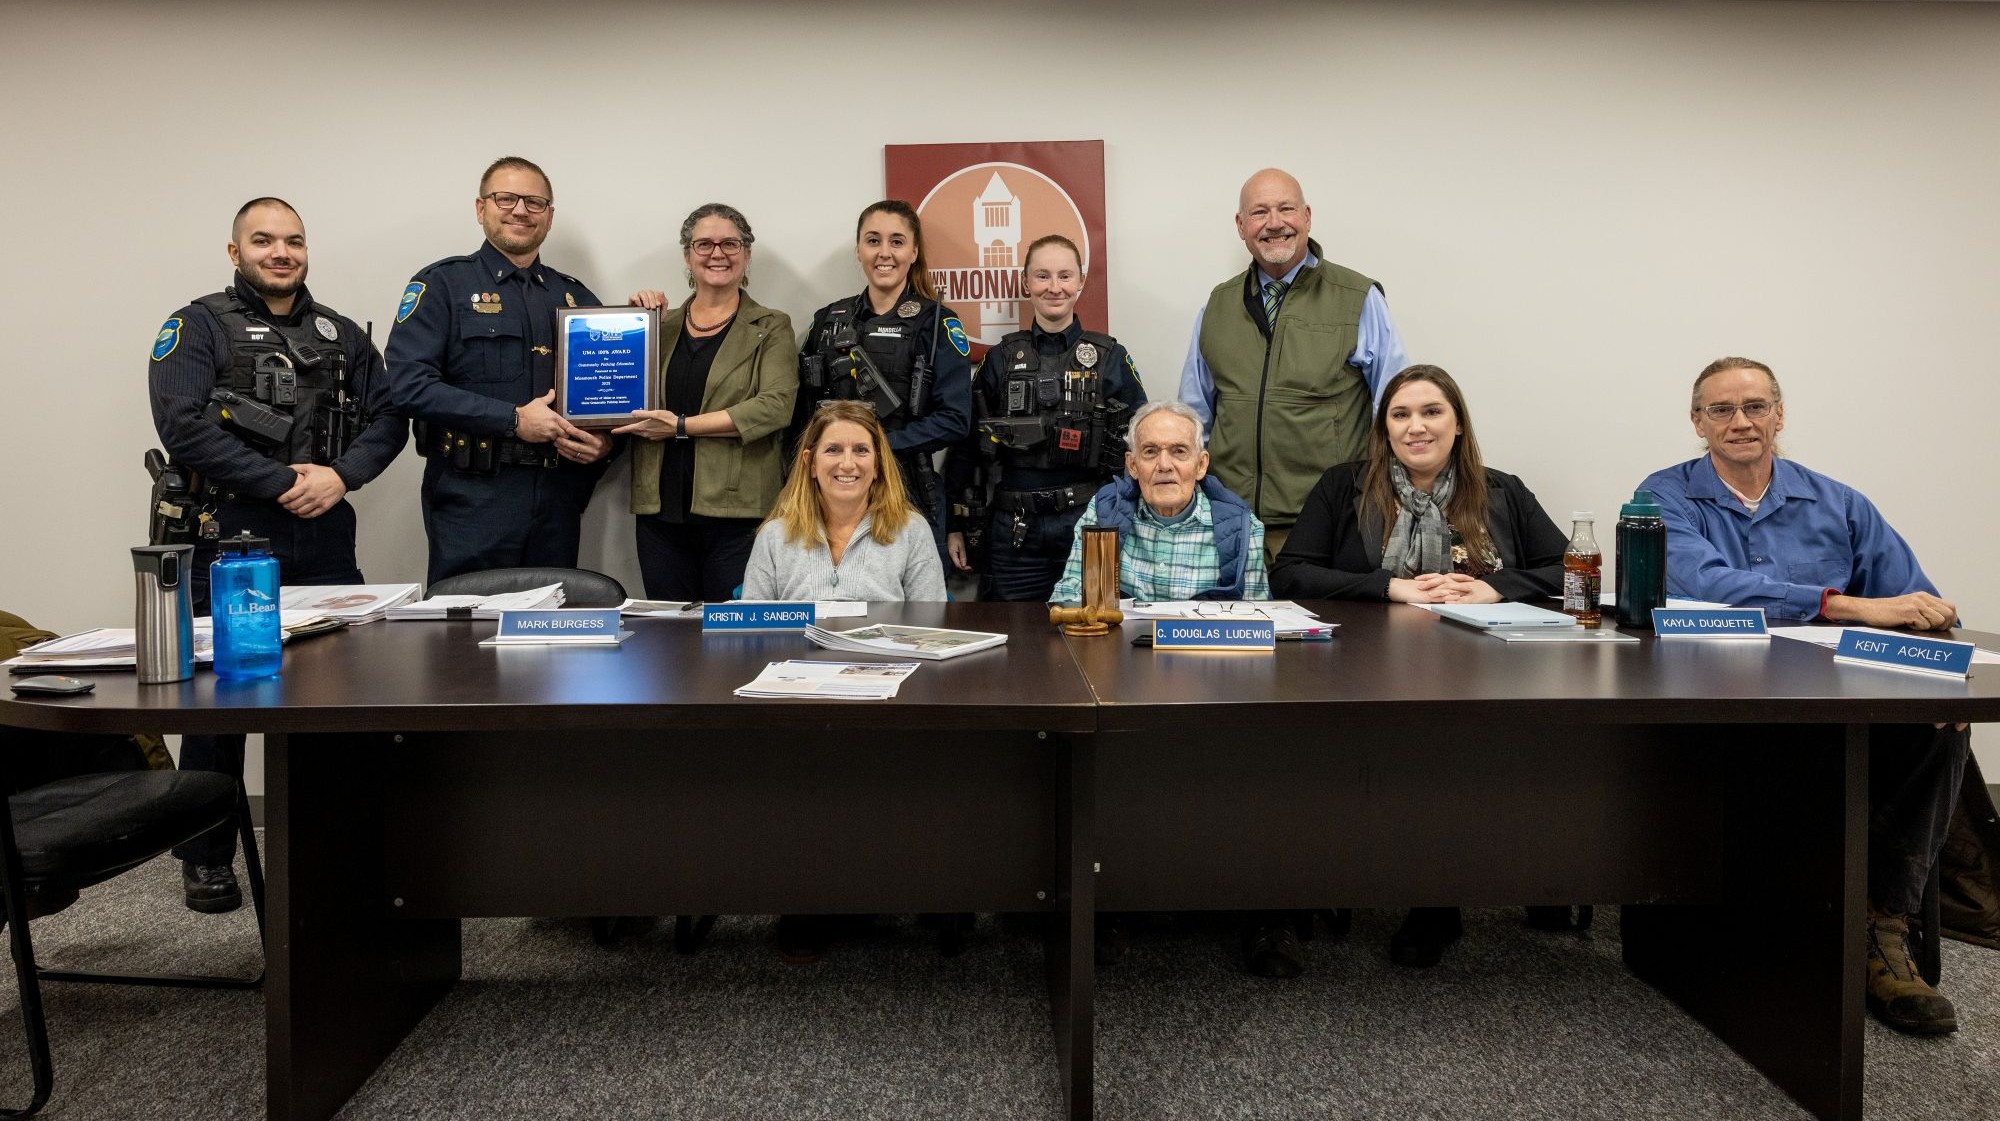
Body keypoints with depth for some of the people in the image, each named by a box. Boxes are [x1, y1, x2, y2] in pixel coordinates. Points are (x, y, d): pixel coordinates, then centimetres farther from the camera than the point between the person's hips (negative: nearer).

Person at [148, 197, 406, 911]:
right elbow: (182, 424, -12)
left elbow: (387, 418, 9)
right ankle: (207, 858, 18)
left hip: (326, 542, 4)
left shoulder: (341, 336, 15)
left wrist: (341, 475, -10)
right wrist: (283, 484, -15)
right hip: (228, 540, -3)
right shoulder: (199, 327, 2)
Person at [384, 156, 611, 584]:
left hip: (558, 499, 4)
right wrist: (514, 420, -15)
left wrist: (604, 441, -3)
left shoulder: (575, 296, 15)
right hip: (473, 498, -4)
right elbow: (409, 386, -10)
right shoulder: (443, 284, 2)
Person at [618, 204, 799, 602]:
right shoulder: (662, 325, 15)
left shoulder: (771, 327, 4)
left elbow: (774, 406, -11)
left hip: (738, 512, -3)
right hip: (661, 510, 4)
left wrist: (682, 426, -12)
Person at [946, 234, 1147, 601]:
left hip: (1089, 523, -1)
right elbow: (967, 443, 9)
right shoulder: (1002, 358, 7)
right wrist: (958, 525, 5)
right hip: (1015, 529, 1)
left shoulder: (1110, 358, 4)